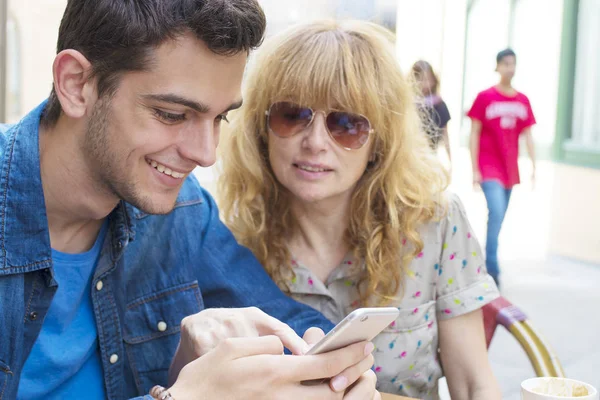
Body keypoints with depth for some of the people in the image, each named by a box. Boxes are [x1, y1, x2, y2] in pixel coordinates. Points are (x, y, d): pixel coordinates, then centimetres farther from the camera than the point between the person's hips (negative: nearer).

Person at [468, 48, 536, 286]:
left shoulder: (523, 101, 6)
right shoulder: (485, 97, -6)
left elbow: (527, 135, 9)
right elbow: (474, 134, -5)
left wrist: (534, 166, 2)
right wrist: (474, 169, -8)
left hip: (510, 168, 5)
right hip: (488, 167, -5)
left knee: (498, 219, 11)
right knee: (496, 213, -16)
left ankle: (488, 265, 24)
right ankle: (492, 269, -10)